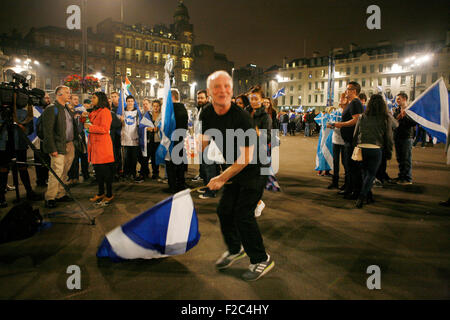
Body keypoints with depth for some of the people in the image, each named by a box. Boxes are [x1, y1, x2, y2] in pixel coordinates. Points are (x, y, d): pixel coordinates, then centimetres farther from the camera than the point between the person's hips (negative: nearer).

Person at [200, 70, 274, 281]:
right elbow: (204, 141, 9)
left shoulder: (240, 117, -26)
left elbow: (246, 157, -24)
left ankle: (261, 260, 13)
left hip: (254, 169, -7)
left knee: (243, 214, -8)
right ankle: (235, 249, 34)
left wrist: (222, 178, -21)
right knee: (224, 210, 9)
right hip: (233, 169, 7)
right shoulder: (207, 115, -5)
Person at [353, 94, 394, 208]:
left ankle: (369, 196, 24)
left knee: (365, 173, 17)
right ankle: (361, 197, -6)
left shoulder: (362, 117, 5)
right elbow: (389, 137, 4)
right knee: (371, 174, 6)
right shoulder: (386, 119, 0)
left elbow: (355, 134, 9)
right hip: (376, 149, -2)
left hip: (361, 148, 2)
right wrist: (389, 153, 14)